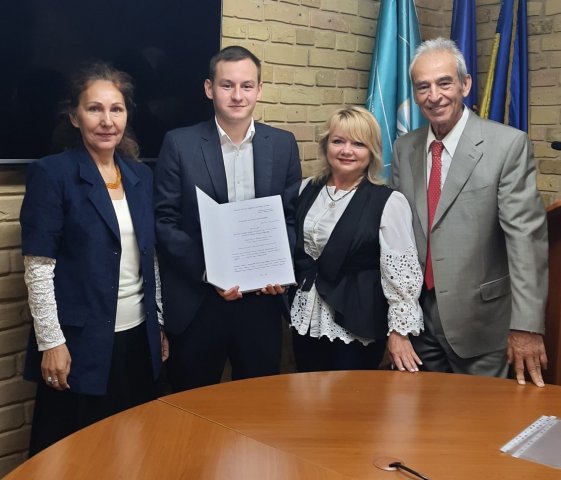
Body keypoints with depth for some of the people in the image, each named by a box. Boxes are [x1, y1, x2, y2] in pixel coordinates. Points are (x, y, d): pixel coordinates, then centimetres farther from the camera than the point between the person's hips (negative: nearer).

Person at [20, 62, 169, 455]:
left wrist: (161, 325, 12)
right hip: (80, 341, -5)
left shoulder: (141, 175, 8)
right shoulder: (51, 173, -8)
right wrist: (51, 341, -14)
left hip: (138, 336, 5)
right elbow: (38, 267, -11)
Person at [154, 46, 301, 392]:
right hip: (196, 302, -2)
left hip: (262, 299, 2)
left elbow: (293, 217, 8)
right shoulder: (179, 144, -3)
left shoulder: (283, 144, 5)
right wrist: (207, 271, -16)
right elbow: (164, 221, -5)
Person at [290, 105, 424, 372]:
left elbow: (401, 274, -13)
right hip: (306, 320, 5)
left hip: (357, 327, -5)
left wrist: (399, 335, -14)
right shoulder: (308, 190, 3)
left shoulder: (388, 202, -12)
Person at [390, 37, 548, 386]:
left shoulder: (509, 145, -11)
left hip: (479, 318, -4)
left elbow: (526, 237, -14)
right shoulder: (404, 149, 5)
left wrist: (527, 324, -18)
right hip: (416, 314, 4)